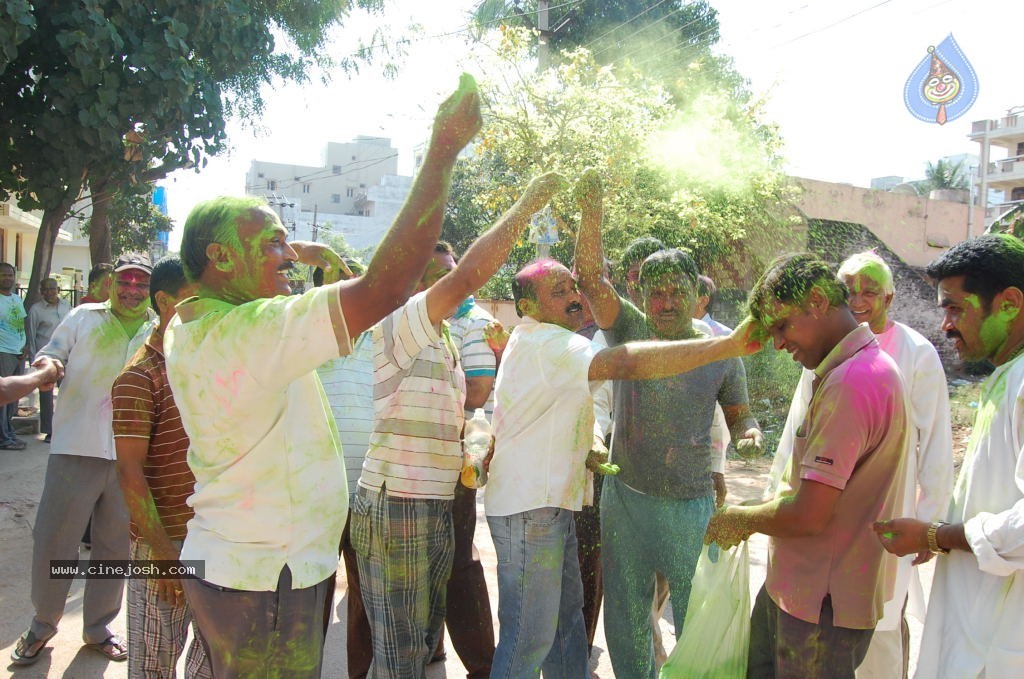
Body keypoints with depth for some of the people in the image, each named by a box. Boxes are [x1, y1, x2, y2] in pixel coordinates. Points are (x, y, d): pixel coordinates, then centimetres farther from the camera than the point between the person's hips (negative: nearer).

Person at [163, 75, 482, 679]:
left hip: (229, 558, 10)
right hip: (267, 576, -10)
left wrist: (296, 254, 7)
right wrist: (443, 152, -27)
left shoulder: (187, 328, 4)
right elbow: (384, 288, -33)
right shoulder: (248, 333, -26)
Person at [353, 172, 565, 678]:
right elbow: (470, 275, -24)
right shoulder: (398, 324, -11)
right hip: (396, 508, -9)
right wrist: (527, 206, -18)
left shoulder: (442, 343, 18)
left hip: (437, 509, 9)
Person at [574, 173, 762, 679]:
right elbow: (590, 279, -14)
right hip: (625, 496, 1)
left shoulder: (720, 351, 0)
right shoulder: (629, 329, -1)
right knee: (625, 616, 16)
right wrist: (592, 215, -27)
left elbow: (739, 413, 11)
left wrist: (747, 433, -12)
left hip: (691, 503, -1)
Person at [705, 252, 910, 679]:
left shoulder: (851, 382, -24)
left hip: (822, 603, -9)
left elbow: (808, 515, -26)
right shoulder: (853, 370, 10)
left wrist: (740, 520, -9)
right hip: (796, 584, 9)